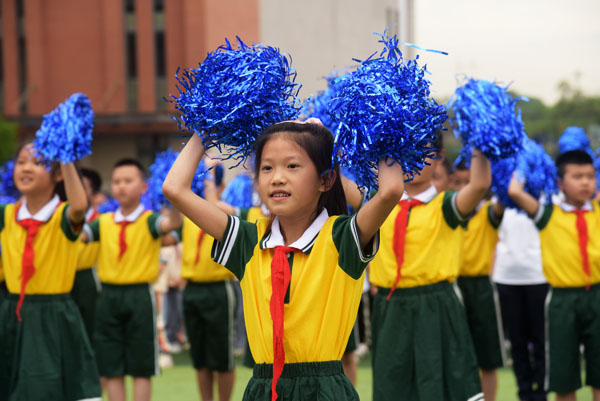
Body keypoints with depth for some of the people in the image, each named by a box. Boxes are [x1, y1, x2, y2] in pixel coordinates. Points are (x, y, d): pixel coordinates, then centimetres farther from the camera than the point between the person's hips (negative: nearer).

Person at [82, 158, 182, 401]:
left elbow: (172, 223, -24)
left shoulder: (149, 220, -3)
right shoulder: (104, 222, 9)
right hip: (108, 296, 3)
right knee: (111, 369, 5)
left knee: (141, 369, 2)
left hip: (140, 297, -3)